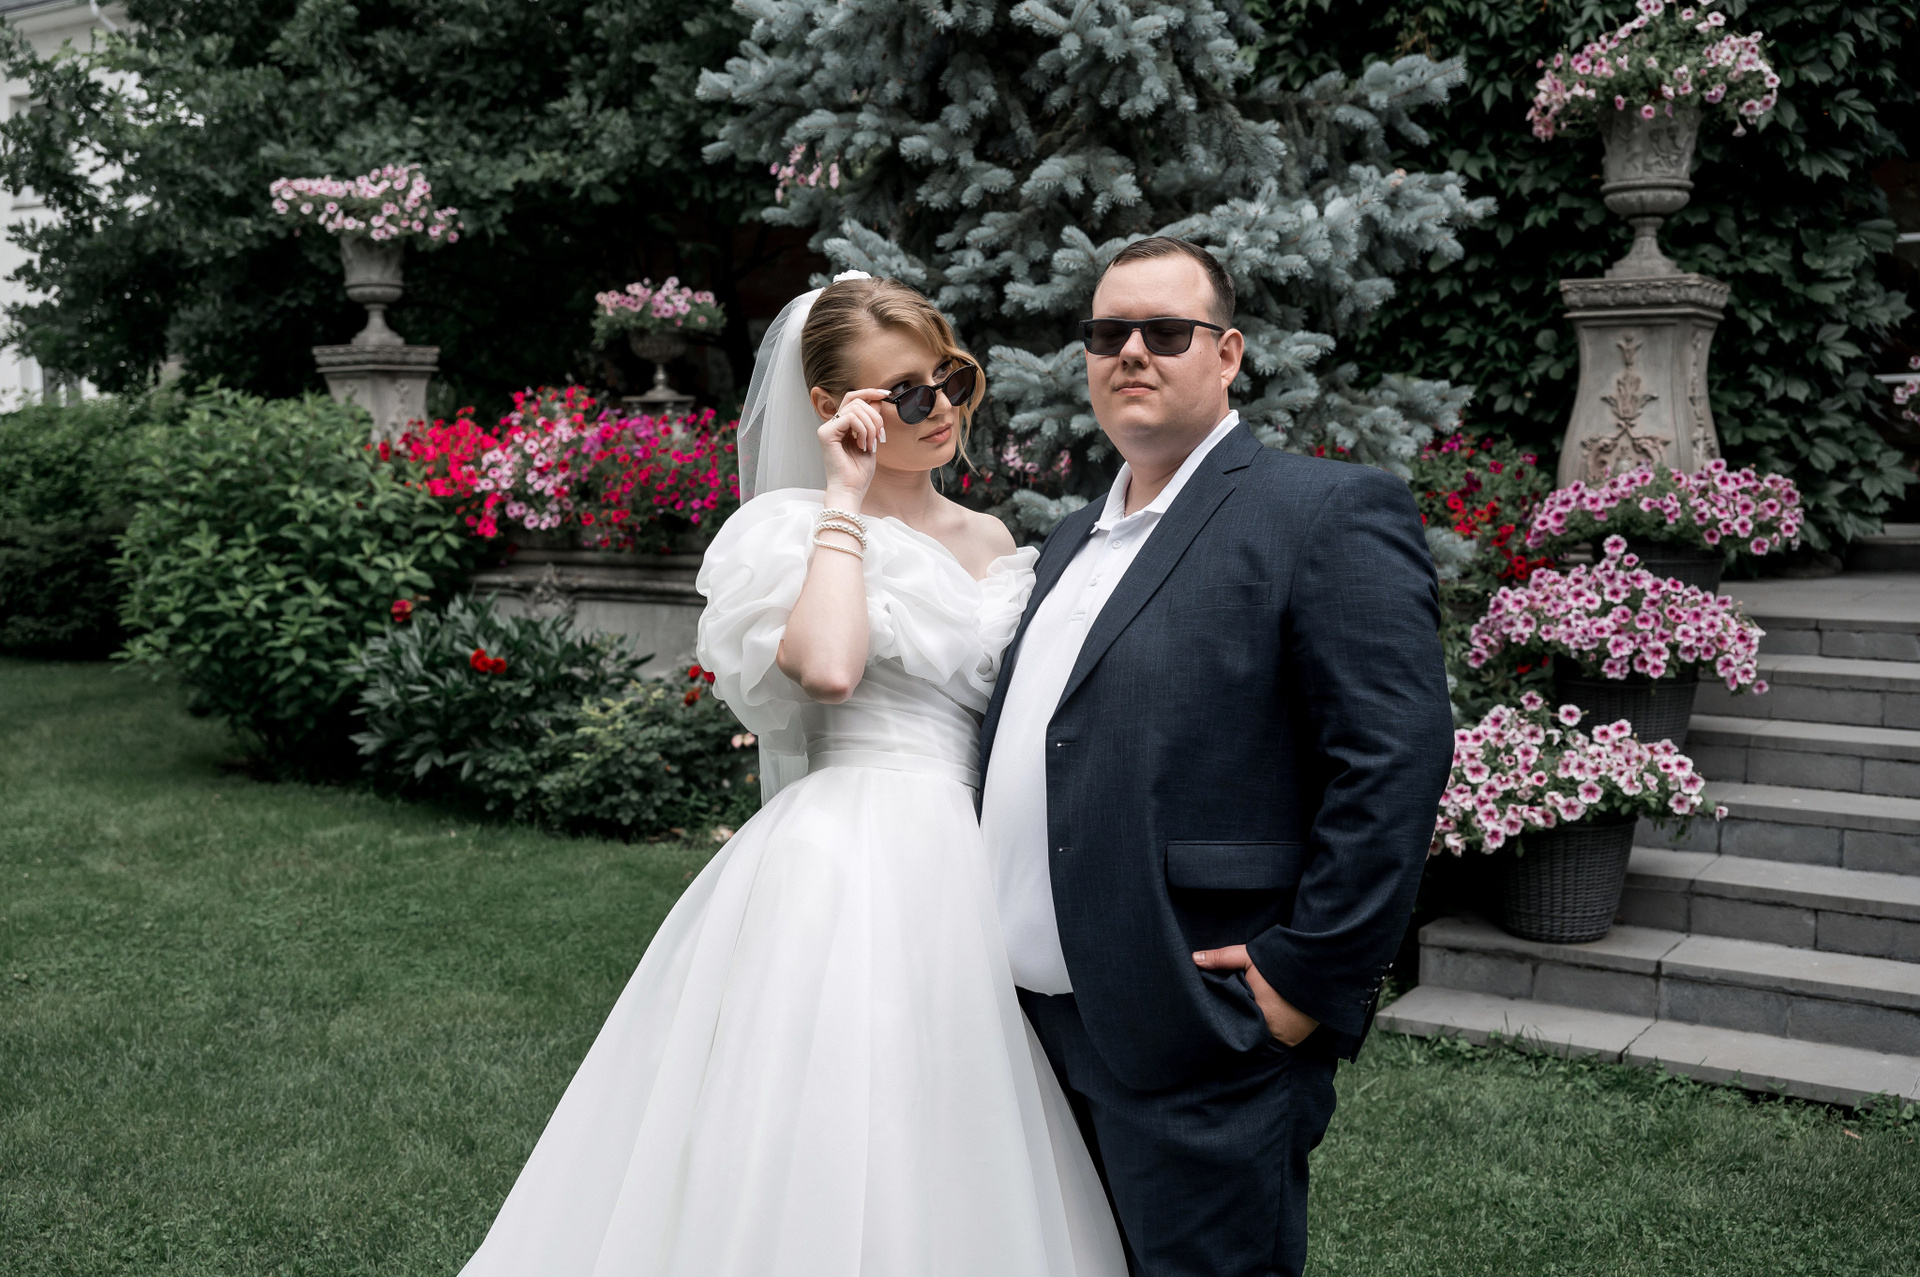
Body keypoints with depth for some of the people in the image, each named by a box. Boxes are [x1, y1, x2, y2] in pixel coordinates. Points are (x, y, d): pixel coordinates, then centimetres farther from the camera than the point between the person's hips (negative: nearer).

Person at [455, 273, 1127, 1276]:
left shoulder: (994, 542, 16)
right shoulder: (798, 526, -3)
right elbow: (827, 668, -23)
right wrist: (846, 498, -13)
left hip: (965, 879, 7)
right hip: (848, 862, -6)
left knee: (952, 1166, 11)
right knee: (825, 1170, -3)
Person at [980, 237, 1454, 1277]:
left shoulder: (1329, 512, -8)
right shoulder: (1071, 542, 18)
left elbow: (1396, 759, -16)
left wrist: (1310, 979, -18)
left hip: (1196, 1050, -7)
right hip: (1034, 1030, 8)